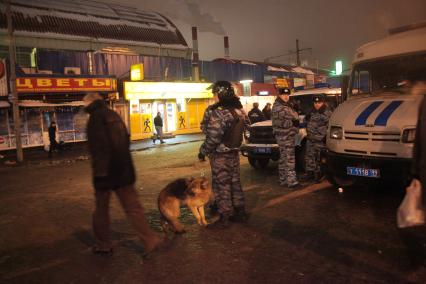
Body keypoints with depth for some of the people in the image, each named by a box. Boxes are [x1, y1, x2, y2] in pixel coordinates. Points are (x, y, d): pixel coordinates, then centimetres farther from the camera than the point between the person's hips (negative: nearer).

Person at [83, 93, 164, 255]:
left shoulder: (95, 119, -10)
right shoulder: (114, 116, 13)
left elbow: (98, 147, -19)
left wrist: (99, 172, -16)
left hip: (106, 173, -6)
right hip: (124, 170, 6)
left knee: (101, 209, 12)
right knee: (133, 207, 6)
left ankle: (103, 245, 23)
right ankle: (151, 241, 2)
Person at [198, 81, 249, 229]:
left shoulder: (219, 112, -22)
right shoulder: (240, 110, 4)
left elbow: (212, 138, -22)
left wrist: (202, 152, -10)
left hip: (220, 155, -8)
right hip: (235, 152, 8)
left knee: (221, 185, 2)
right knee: (235, 182, 18)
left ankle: (224, 218, 10)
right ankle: (240, 212, 28)